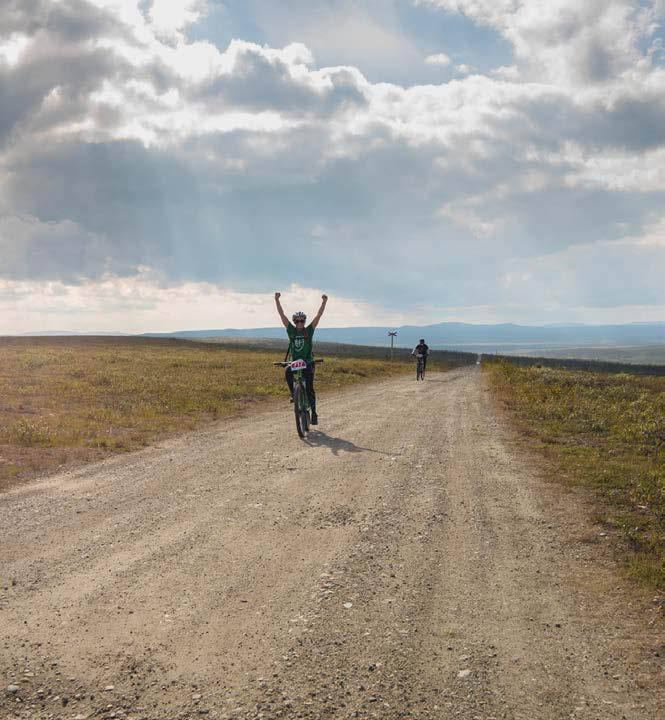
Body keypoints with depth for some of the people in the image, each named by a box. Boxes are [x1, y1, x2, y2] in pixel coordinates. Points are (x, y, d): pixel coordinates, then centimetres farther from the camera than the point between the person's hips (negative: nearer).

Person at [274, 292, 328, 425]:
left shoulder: (309, 330, -1)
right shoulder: (291, 330, 2)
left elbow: (319, 315, -8)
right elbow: (282, 314, -3)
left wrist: (324, 302, -19)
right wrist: (277, 300, -11)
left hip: (308, 363, -1)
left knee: (309, 388, -9)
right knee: (288, 371, -32)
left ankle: (314, 413, 1)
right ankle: (293, 393, -10)